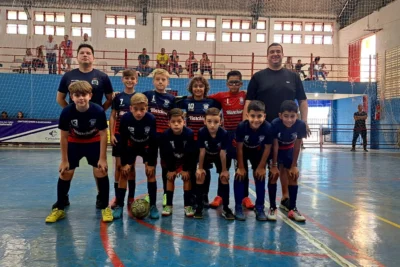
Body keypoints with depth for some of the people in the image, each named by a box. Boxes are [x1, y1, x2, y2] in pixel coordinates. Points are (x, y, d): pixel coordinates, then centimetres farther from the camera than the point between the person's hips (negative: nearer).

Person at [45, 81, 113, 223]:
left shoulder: (98, 111, -30)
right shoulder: (66, 112, -27)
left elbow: (103, 134, -18)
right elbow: (64, 137, -15)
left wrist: (102, 158, -18)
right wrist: (64, 160, -12)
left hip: (94, 142, -1)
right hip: (74, 143, 1)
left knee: (101, 172, -8)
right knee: (65, 173, -2)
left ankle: (105, 208, 7)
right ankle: (59, 209, 14)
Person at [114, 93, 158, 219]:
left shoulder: (152, 119, -31)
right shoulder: (125, 118, -29)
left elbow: (154, 142, -21)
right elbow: (123, 142, -19)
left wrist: (151, 163, -18)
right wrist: (124, 163, -16)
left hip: (147, 148, 0)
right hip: (131, 147, 1)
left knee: (151, 173, -6)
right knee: (124, 173, -5)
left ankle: (153, 206, 4)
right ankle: (119, 206, 3)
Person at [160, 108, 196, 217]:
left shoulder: (189, 133, -32)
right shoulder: (165, 135, -28)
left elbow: (190, 153, -23)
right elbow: (164, 154, -19)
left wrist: (186, 169, -19)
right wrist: (170, 169, -15)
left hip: (186, 160, -1)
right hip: (171, 160, 1)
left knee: (187, 178, -8)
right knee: (170, 178, -4)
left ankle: (188, 205, 0)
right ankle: (168, 205, 5)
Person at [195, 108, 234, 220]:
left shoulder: (224, 133, -34)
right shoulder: (202, 132, -33)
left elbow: (223, 153, -24)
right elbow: (202, 151, -22)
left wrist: (224, 170, -15)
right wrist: (200, 168, -15)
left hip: (218, 156, 0)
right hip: (206, 155, 0)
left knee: (224, 177, -8)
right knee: (200, 176, -11)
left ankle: (226, 208, 2)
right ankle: (199, 207, 1)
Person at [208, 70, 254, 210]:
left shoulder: (245, 96, -3)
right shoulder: (222, 96, -1)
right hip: (227, 134, 1)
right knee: (224, 167, 10)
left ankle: (245, 197, 18)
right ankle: (219, 196, 21)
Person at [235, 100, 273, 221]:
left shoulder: (268, 128, -33)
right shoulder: (241, 126, -35)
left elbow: (267, 148, -18)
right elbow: (239, 148, -22)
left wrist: (261, 167, -12)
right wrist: (241, 167, -15)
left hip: (258, 152, 1)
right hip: (244, 151, -1)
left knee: (260, 176, -1)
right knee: (240, 175, -8)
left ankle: (259, 207, 11)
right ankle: (238, 207, 2)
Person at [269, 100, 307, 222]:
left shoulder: (300, 125, -29)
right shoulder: (275, 124, -35)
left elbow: (297, 146, -16)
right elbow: (275, 146, -24)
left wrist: (294, 165, -11)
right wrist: (274, 165, -18)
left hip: (289, 150, 3)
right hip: (275, 150, -2)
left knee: (294, 176, -3)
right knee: (274, 174, -12)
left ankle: (292, 208, 6)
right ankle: (272, 208, -2)